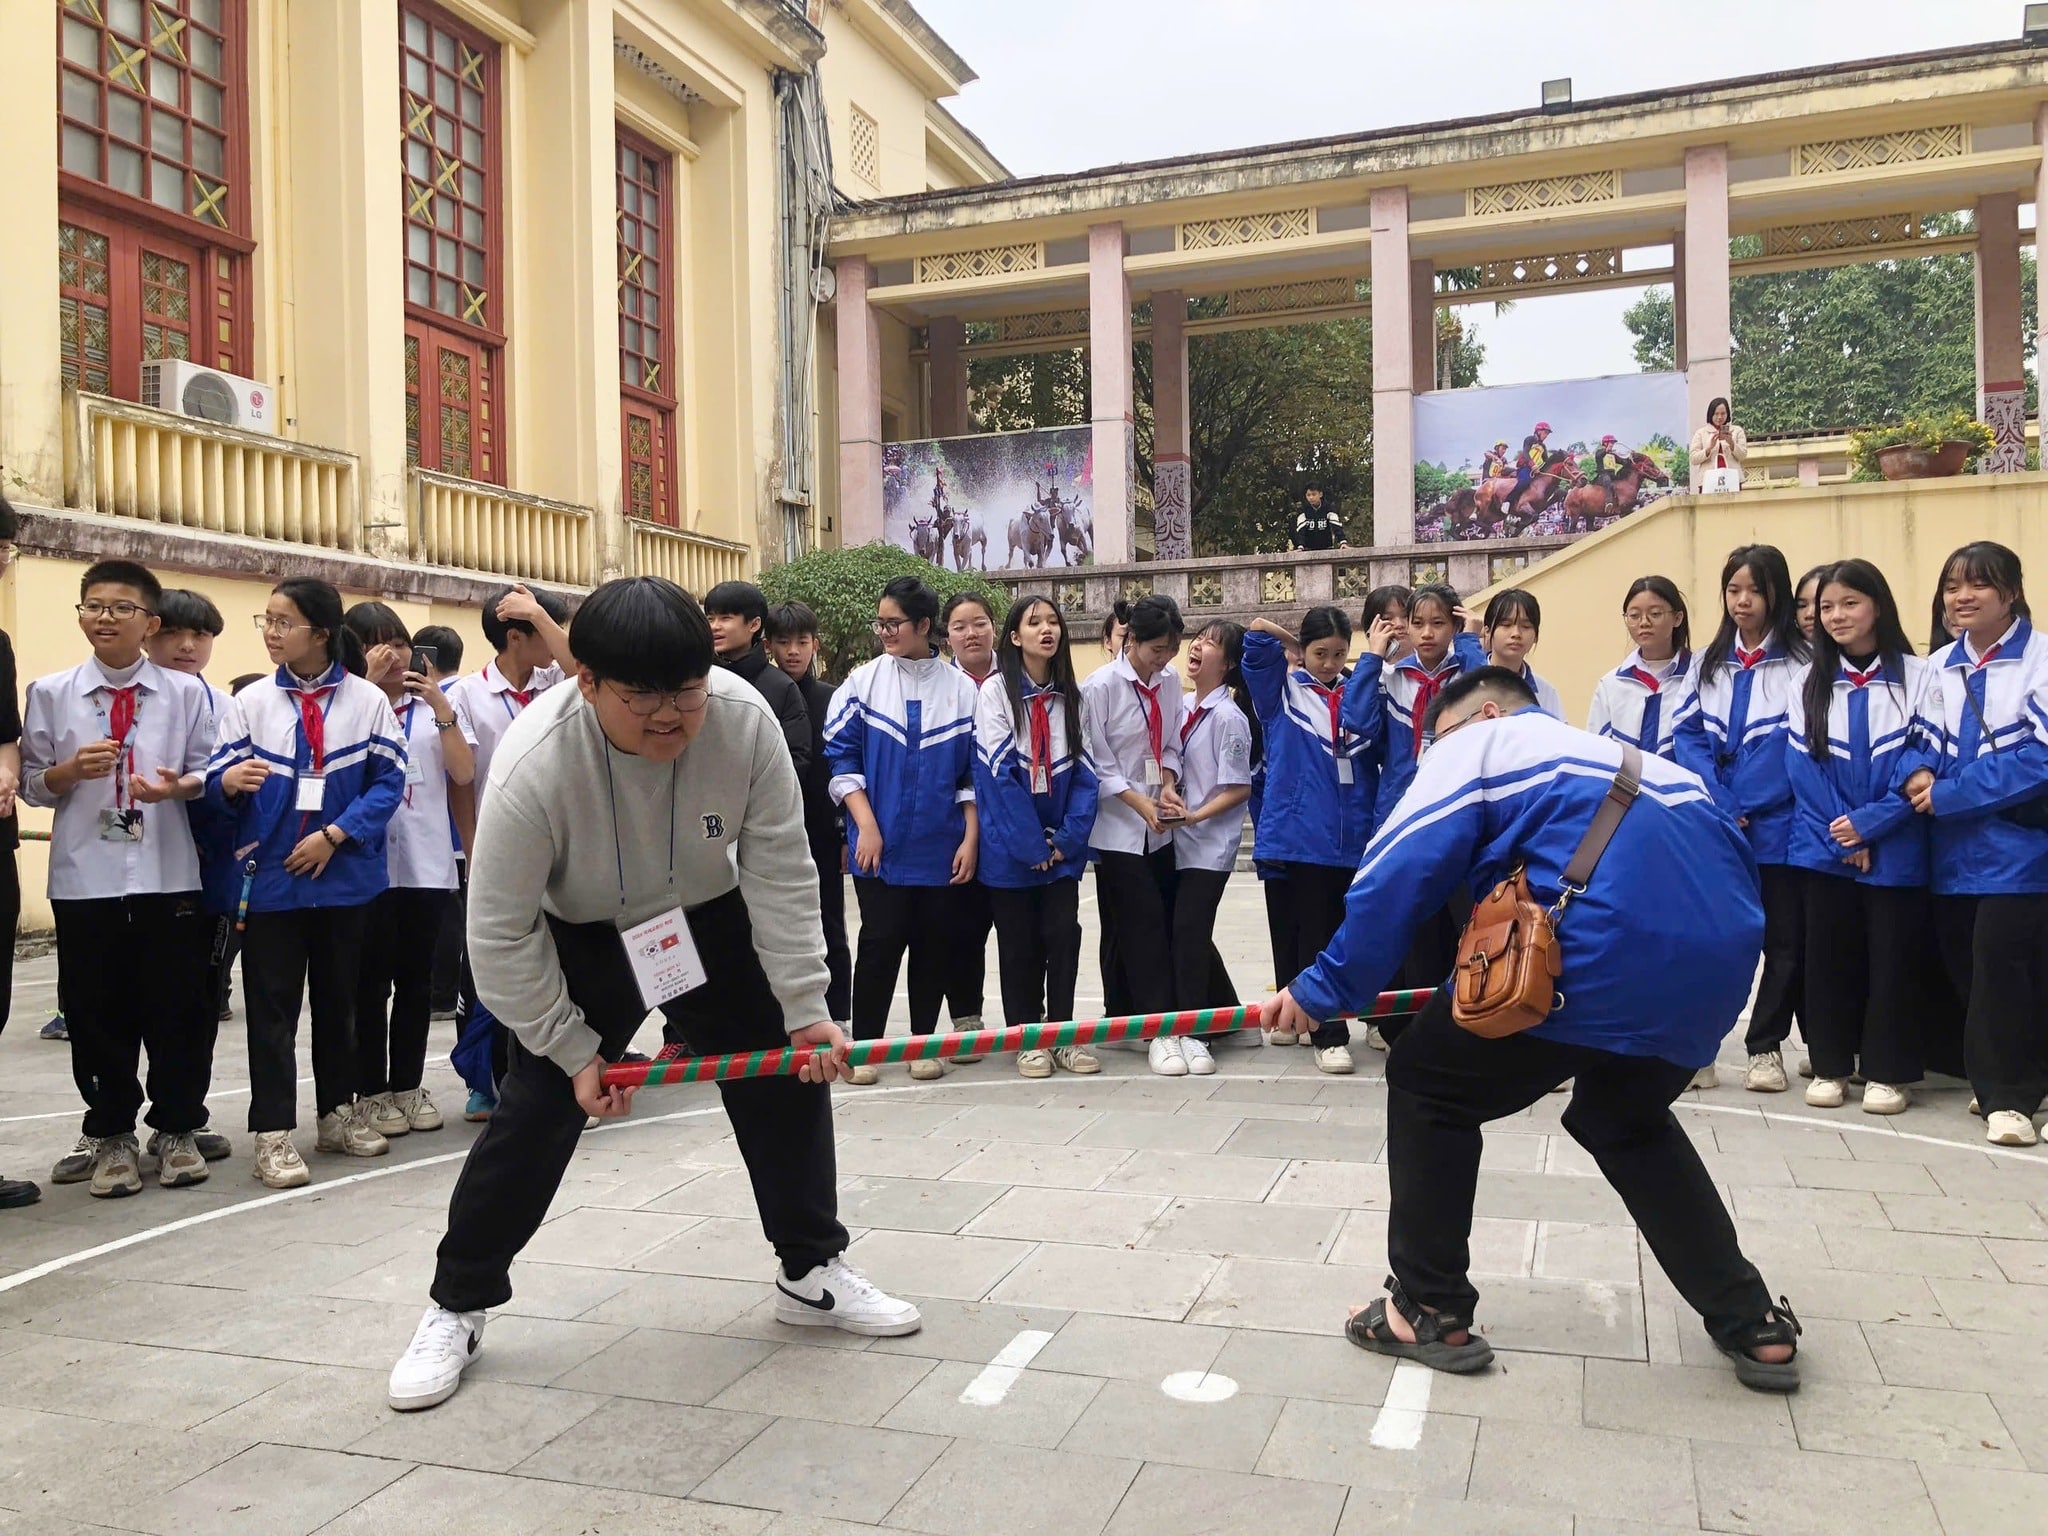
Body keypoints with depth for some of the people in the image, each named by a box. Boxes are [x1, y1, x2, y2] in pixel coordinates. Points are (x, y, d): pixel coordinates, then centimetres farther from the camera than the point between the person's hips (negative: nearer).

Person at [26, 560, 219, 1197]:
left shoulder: (185, 693, 2)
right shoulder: (50, 693, 3)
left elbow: (207, 771, 3)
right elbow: (32, 783, 5)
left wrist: (179, 785, -18)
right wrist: (70, 770, -15)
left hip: (168, 876, 0)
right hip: (84, 878, 1)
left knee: (178, 1009, 6)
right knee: (96, 1012, 9)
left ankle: (176, 1130, 23)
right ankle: (111, 1135, 25)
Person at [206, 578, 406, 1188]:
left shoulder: (367, 700, -1)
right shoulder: (251, 701, 2)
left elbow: (388, 781, -4)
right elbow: (218, 778, -3)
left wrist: (334, 836, -13)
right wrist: (230, 781, -27)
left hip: (345, 877, 0)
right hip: (270, 877, 0)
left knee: (340, 998, 13)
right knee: (272, 1006, 0)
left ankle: (338, 1112, 28)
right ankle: (273, 1132, 7)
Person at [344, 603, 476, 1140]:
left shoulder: (432, 706, 8)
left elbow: (464, 772, -2)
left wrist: (441, 706, -11)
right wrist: (368, 687, -17)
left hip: (428, 863, 3)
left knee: (416, 979, 10)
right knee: (372, 981, 3)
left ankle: (409, 1085, 20)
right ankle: (372, 1091, 13)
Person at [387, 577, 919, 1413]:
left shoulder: (746, 719, -30)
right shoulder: (533, 766, -35)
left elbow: (780, 874, -19)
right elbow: (501, 937, -24)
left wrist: (805, 1008, -19)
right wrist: (576, 1052, -18)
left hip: (711, 922, 3)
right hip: (582, 943, -2)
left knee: (792, 1074, 2)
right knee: (534, 1112, -5)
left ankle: (813, 1270, 21)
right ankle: (454, 1306, 17)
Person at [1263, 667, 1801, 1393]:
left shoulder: (1480, 743, 14)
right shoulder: (1619, 755, 35)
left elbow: (1399, 871, -1)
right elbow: (1720, 851, 33)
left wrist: (1325, 988, 7)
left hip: (1601, 952, -7)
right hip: (1716, 959, 8)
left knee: (1428, 1082, 13)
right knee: (1626, 1118, 33)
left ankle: (1431, 1312, 17)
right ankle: (1753, 1325, 32)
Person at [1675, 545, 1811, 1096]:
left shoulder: (1801, 661, -2)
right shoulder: (1710, 662, 11)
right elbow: (1688, 735, 5)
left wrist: (1746, 808, -15)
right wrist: (1720, 805, -10)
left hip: (1777, 826, -3)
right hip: (1715, 828, 3)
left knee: (1784, 939, 5)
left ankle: (1766, 1046, 17)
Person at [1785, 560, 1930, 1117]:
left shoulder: (1917, 678, -3)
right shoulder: (1808, 684, 7)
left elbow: (1921, 763, -7)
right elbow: (1803, 766, 1)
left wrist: (1869, 823, -14)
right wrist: (1840, 835, -9)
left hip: (1894, 851, -2)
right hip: (1825, 848, 3)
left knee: (1892, 959, 3)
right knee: (1828, 958, 7)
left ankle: (1886, 1071, 15)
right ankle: (1829, 1065, 19)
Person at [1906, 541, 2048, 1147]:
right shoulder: (1940, 667, 13)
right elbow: (1927, 742, 11)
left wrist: (1948, 793, -15)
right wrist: (1919, 776, -12)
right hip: (1956, 848, 6)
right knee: (1961, 961, 8)